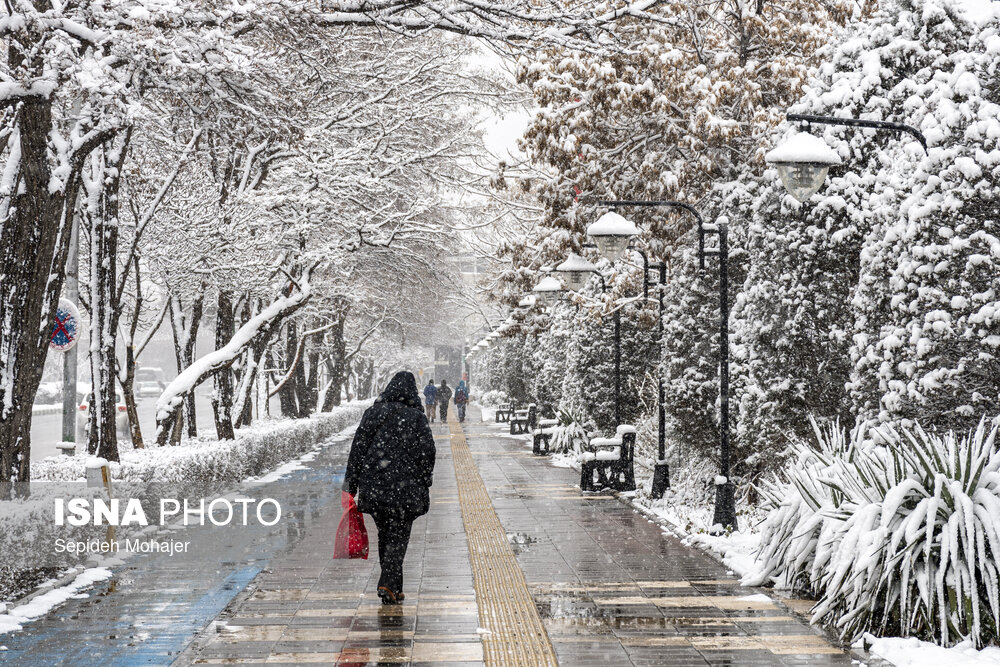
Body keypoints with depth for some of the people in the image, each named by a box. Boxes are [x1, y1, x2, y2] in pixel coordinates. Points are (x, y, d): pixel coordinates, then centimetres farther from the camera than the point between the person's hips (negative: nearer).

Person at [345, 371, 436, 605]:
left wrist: (351, 486, 6)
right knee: (398, 537, 1)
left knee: (384, 535, 16)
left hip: (374, 487, 3)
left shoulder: (372, 414, 2)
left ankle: (394, 587, 21)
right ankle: (388, 584, -14)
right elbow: (428, 453, -4)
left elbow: (358, 450, 2)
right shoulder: (417, 418, -4)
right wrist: (424, 485, 8)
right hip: (406, 489, -3)